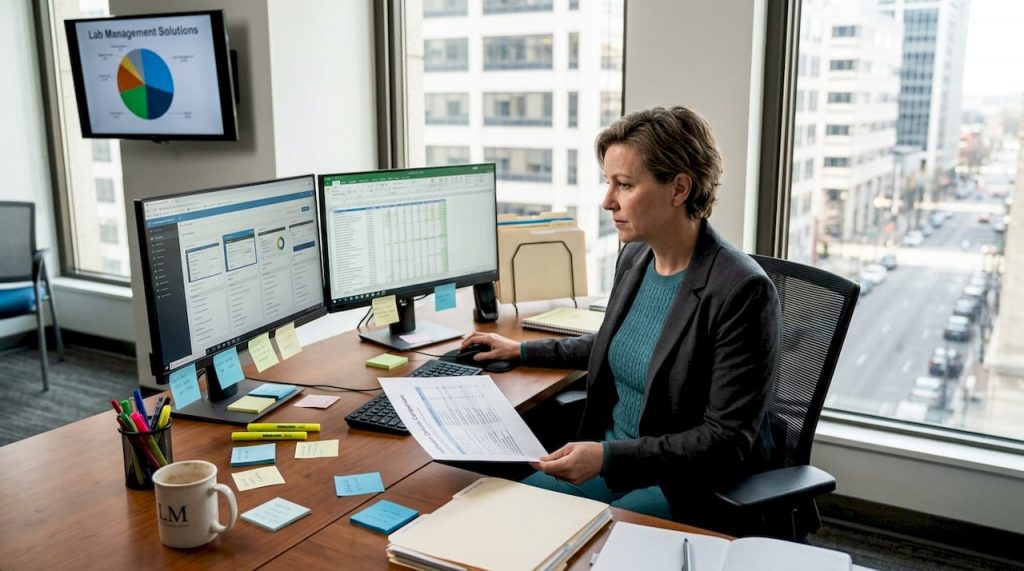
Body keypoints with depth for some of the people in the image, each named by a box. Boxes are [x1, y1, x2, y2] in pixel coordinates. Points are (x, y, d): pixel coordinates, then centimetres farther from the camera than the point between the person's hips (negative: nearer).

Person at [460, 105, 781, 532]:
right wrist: (522, 350, 21)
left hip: (690, 485, -7)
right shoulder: (634, 257, 2)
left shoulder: (741, 291, -22)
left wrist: (609, 456, -27)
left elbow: (727, 441, -20)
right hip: (611, 458, 7)